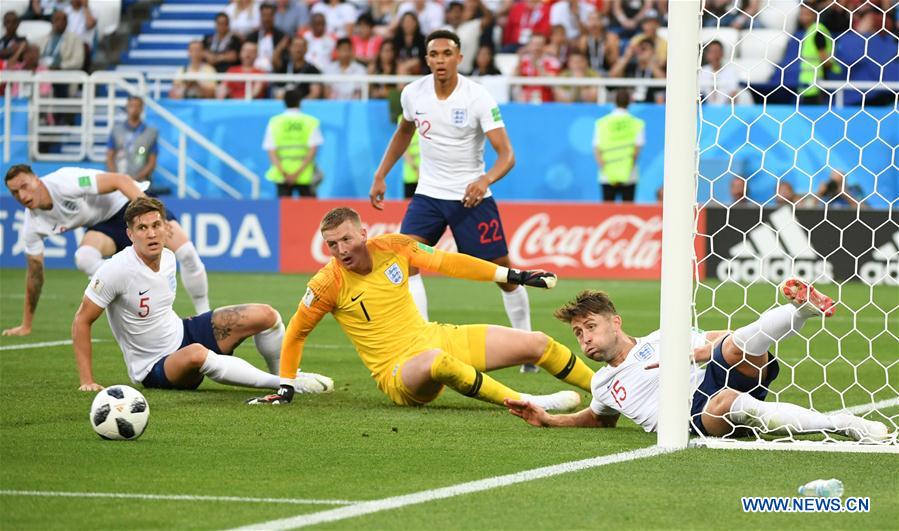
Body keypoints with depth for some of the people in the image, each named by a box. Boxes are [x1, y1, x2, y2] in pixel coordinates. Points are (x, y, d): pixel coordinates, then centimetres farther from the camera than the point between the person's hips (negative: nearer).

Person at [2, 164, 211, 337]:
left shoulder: (64, 183, -30)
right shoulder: (32, 226, -10)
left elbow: (120, 180, -29)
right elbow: (35, 271, 2)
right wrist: (26, 326, 6)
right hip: (105, 225, 4)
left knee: (185, 251, -22)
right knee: (84, 257, -30)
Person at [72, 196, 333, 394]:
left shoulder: (167, 258, 0)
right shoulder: (116, 270, -23)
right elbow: (82, 321, -16)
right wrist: (87, 381, -20)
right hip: (154, 368, -7)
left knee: (265, 315, -5)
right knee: (196, 354, -42)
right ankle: (284, 385, -31)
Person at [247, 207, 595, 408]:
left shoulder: (392, 247, -2)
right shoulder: (329, 283, -13)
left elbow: (448, 263, 11)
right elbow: (297, 333, 0)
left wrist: (513, 276, 13)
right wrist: (286, 388, 0)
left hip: (436, 337, 6)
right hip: (397, 372, -6)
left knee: (537, 344, 2)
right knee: (437, 361, -44)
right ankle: (530, 404, -46)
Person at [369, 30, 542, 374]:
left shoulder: (479, 98, -17)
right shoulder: (413, 94, -4)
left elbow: (506, 154, -22)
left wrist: (484, 180, -41)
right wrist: (380, 176, 16)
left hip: (471, 196, -3)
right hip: (428, 193, 3)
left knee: (503, 271, 2)